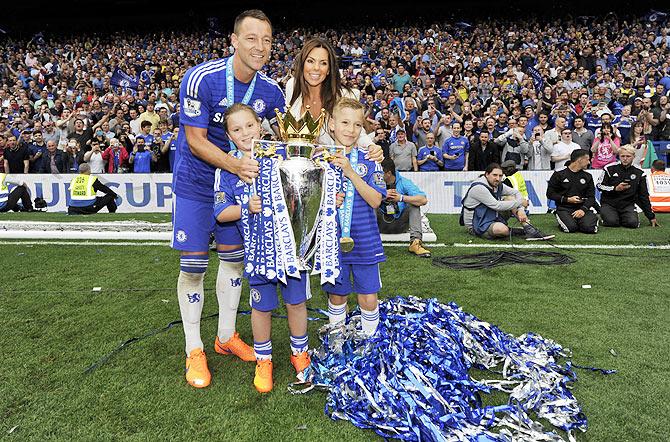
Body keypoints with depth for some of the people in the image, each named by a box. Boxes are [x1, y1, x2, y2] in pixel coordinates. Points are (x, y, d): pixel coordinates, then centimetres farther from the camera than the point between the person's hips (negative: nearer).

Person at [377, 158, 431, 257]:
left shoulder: (404, 182, -7)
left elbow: (423, 200, -20)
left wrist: (401, 198, -25)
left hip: (400, 224, 0)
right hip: (381, 224, 0)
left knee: (413, 204, -18)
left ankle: (415, 242, -27)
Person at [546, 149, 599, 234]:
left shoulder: (587, 176, 14)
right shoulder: (559, 174, 2)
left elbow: (591, 197, 8)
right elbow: (550, 194, 1)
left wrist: (583, 209, -11)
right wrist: (567, 199, -10)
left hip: (582, 207, 3)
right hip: (564, 208, -3)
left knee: (589, 228, -25)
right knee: (571, 228, -31)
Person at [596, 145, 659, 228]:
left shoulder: (639, 173, 2)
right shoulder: (610, 168, -4)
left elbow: (644, 196, 8)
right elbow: (599, 185, 0)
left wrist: (651, 216, 9)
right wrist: (615, 188, -16)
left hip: (627, 205, 2)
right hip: (609, 203, -2)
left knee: (633, 223, -24)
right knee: (611, 222, -27)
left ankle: (620, 218, 11)